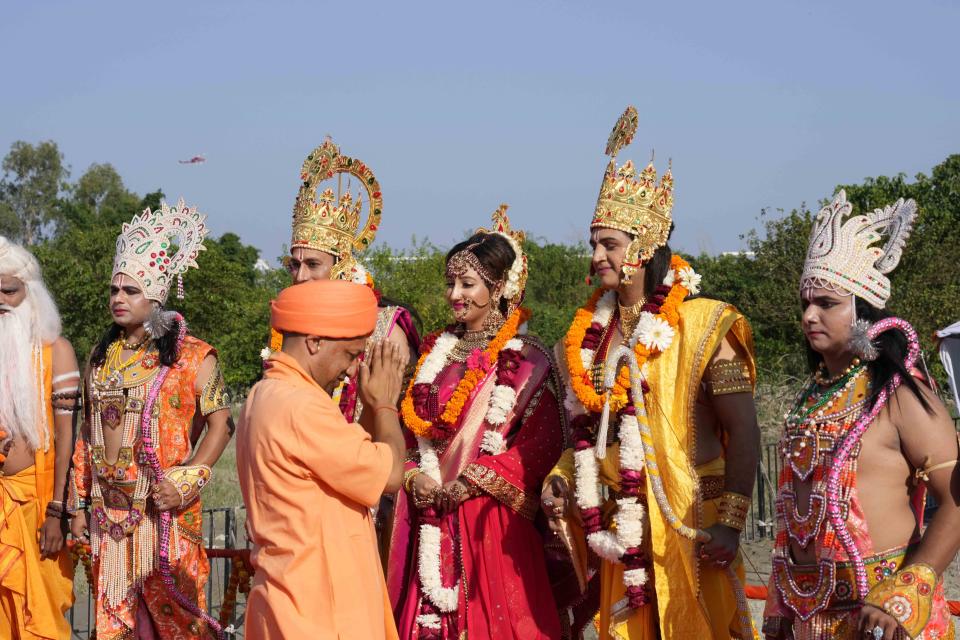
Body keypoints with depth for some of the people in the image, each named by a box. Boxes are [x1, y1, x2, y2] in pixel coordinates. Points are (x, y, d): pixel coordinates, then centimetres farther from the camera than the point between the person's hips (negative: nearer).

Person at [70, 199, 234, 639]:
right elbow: (88, 432, 16)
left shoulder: (192, 356, -3)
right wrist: (80, 504, 12)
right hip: (109, 509, 5)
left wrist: (188, 482, -17)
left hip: (165, 508, -5)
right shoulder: (101, 357, 13)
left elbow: (220, 424, -6)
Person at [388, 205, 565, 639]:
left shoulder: (526, 360, -5)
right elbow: (412, 425, 15)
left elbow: (540, 445, -12)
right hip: (429, 516, 5)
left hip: (491, 519, -5)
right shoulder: (437, 351, 13)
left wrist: (469, 484, -15)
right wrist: (415, 477, -4)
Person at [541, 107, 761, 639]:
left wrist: (731, 524, -18)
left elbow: (743, 432, -11)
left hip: (687, 524, -5)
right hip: (618, 526, 5)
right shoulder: (590, 333, 10)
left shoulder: (702, 325, -8)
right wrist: (559, 478, 1)